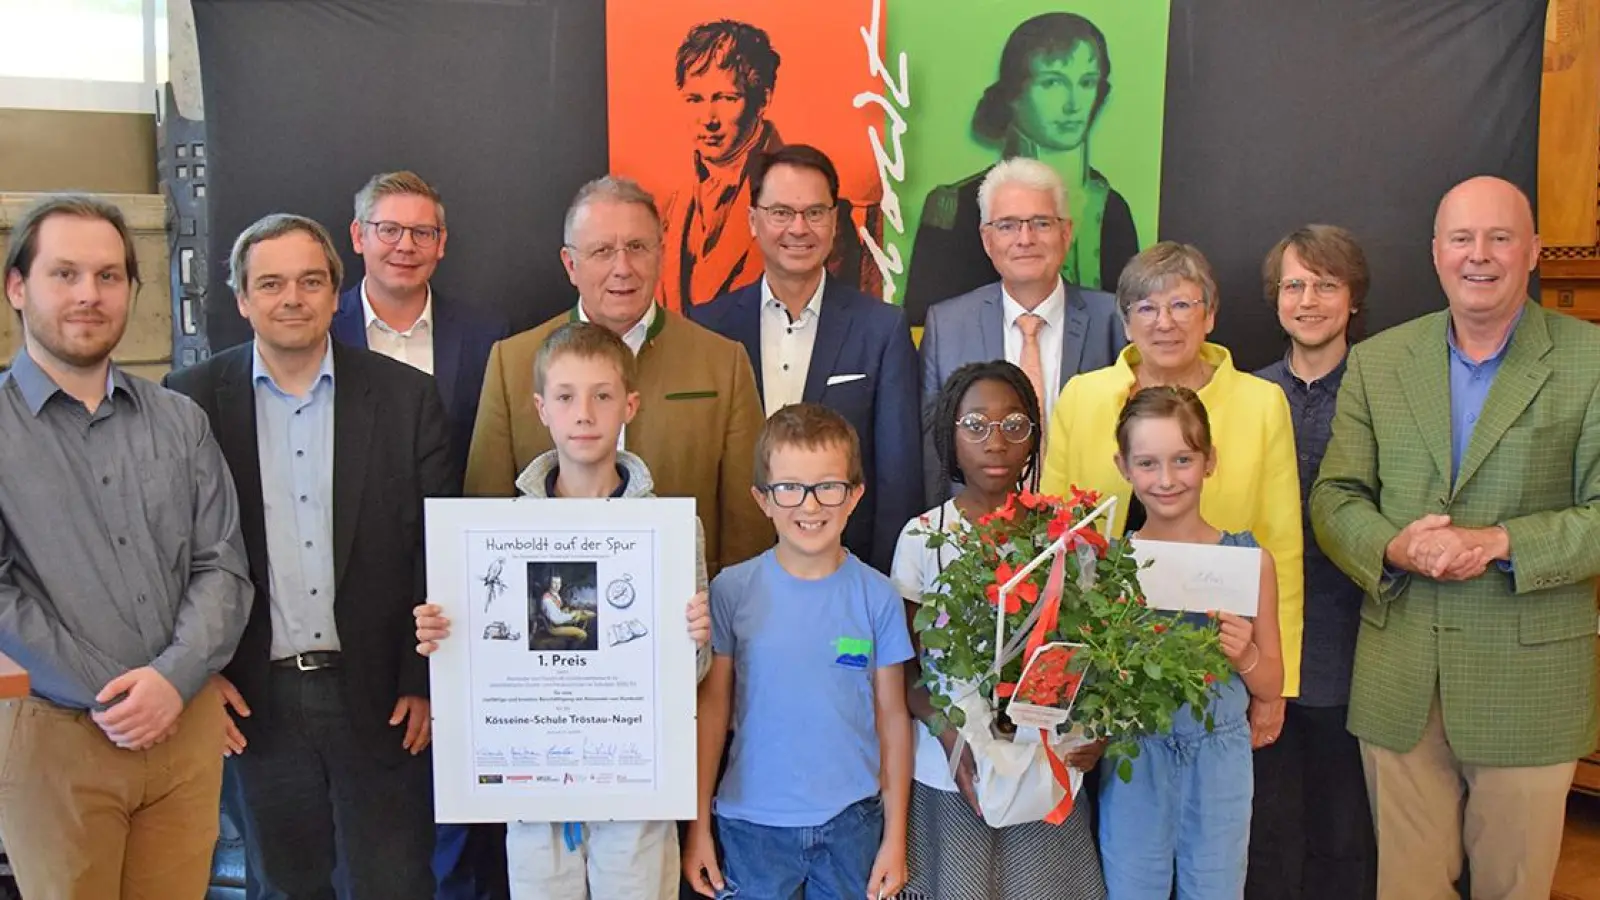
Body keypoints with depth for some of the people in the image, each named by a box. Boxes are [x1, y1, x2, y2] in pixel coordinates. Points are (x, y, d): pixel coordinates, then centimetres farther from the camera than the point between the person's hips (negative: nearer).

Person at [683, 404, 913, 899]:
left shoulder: (878, 596, -4)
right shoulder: (731, 590, -6)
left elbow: (892, 717, 0)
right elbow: (712, 707, 0)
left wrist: (895, 836, 2)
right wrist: (698, 826, 1)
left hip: (852, 821, 1)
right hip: (753, 820, 0)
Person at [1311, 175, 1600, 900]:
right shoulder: (1376, 362, 6)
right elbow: (1334, 496, 5)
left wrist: (1500, 542, -20)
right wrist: (1393, 548, -14)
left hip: (1529, 680, -2)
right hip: (1399, 678, 2)